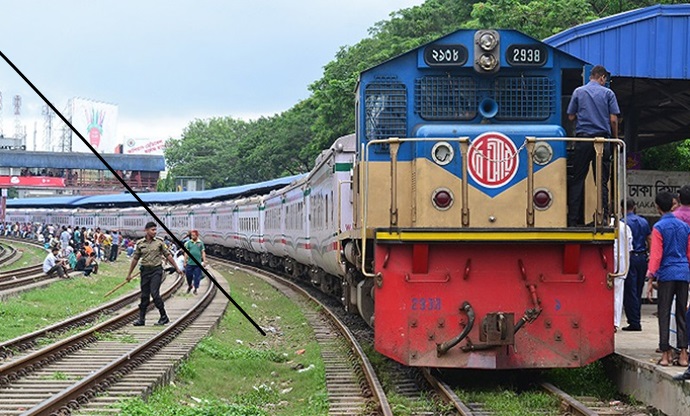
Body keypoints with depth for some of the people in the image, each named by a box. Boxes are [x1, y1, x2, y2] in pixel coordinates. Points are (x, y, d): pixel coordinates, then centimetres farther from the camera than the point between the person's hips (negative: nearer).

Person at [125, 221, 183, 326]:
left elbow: (168, 255, 6)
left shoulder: (159, 242, 0)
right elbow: (135, 259, 12)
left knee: (154, 293, -13)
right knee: (144, 295, 5)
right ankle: (141, 319, 12)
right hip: (145, 270, 3)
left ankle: (164, 317, -3)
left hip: (156, 270, -3)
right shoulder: (140, 243, 5)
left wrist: (177, 268, 5)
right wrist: (129, 274, 15)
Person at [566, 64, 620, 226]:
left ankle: (573, 219, 1)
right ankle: (603, 218, -1)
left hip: (582, 139, 1)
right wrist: (615, 139, 10)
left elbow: (571, 116, 7)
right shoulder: (608, 93, 3)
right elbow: (613, 120, -2)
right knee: (602, 181, 3)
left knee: (577, 180, 4)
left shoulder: (578, 92, 6)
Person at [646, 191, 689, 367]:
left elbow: (656, 255, -10)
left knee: (664, 315, 1)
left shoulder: (659, 227, -6)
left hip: (667, 274, -5)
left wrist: (651, 278, -8)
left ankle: (666, 354, -1)